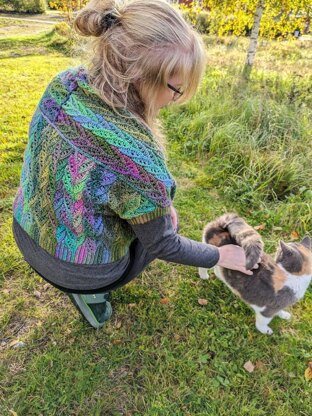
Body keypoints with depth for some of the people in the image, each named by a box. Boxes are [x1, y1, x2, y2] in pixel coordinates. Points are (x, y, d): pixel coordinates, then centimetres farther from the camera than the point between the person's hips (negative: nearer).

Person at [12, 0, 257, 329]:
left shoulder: (63, 83, -16)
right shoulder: (135, 156, -38)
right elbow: (162, 245, -21)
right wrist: (220, 256, -3)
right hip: (75, 267, -5)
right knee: (166, 216, 16)